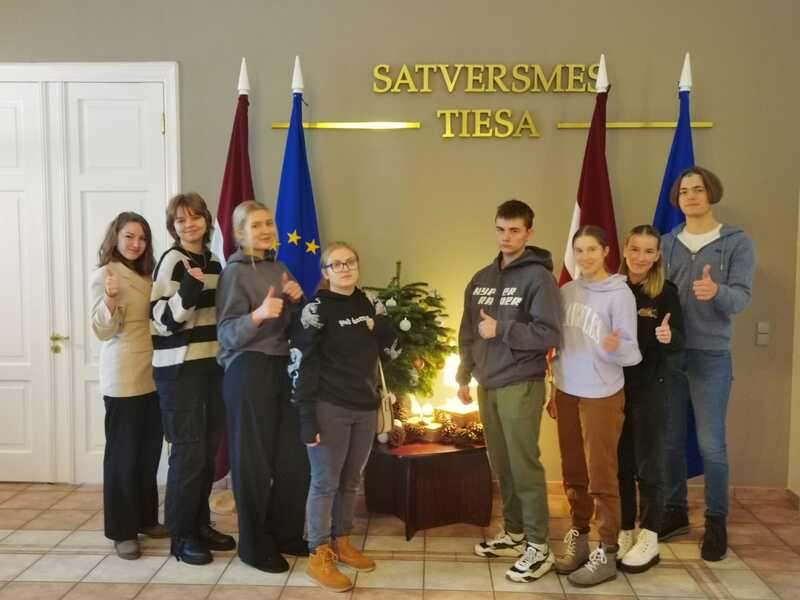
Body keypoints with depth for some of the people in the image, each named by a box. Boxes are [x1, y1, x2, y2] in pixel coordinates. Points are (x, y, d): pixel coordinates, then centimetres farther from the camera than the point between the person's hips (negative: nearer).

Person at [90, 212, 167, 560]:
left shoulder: (146, 275, 13)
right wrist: (110, 300, -31)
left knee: (149, 450, 14)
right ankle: (122, 531, 11)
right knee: (123, 452, 0)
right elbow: (103, 331, -14)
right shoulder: (104, 275, -8)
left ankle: (146, 518, 27)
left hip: (152, 374, 7)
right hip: (122, 379, -7)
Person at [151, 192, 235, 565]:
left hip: (212, 364, 7)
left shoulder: (213, 262, 11)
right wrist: (188, 291, -30)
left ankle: (200, 524, 27)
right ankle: (181, 535, 12)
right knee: (188, 451, -2)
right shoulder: (172, 261, -10)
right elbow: (162, 320, -17)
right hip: (179, 368, -7)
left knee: (209, 449, 13)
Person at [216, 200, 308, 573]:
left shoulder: (279, 268, 12)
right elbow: (228, 333, -14)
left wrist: (297, 299, -1)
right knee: (254, 459, 1)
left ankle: (286, 533, 27)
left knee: (294, 456, 10)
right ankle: (255, 546, 15)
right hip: (248, 371, -7)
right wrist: (258, 314, -31)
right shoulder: (235, 272, -8)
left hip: (283, 367, 7)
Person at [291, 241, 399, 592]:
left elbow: (391, 349, 13)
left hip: (365, 408, 6)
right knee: (325, 482, 1)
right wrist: (307, 419, -16)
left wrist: (381, 320, -4)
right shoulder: (317, 309, -8)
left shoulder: (368, 305, 9)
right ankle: (318, 557, 13)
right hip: (329, 409, -5)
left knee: (351, 481, 15)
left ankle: (341, 543, 31)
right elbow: (302, 367, -11)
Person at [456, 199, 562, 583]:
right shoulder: (481, 279, 11)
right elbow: (467, 332, 16)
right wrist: (464, 376, 15)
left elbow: (550, 334, -18)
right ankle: (513, 532, 28)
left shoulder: (538, 277, -9)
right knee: (500, 464, 14)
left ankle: (539, 547, 9)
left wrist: (501, 329, -18)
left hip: (521, 386, -6)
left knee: (524, 464, -2)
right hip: (487, 385, 6)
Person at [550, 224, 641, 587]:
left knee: (600, 476, 0)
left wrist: (613, 348, -35)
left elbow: (631, 351, -12)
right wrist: (556, 390, 13)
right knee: (574, 473, 15)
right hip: (567, 392, 6)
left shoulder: (619, 294, -11)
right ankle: (578, 538, 29)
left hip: (601, 395, -6)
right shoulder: (567, 292, 6)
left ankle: (606, 553, 11)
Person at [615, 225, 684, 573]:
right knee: (620, 463, 11)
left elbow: (679, 341, -8)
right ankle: (624, 533, 24)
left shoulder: (665, 292, -5)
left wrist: (669, 337, -29)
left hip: (650, 388, -3)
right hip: (614, 386, 3)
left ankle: (649, 540, 16)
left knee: (647, 463, 4)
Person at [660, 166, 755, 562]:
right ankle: (675, 511, 25)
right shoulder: (666, 243, 9)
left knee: (711, 444, 1)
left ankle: (716, 521, 17)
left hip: (711, 356, -3)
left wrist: (716, 291, -34)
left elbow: (741, 299, -12)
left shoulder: (738, 243, -1)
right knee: (669, 440, 10)